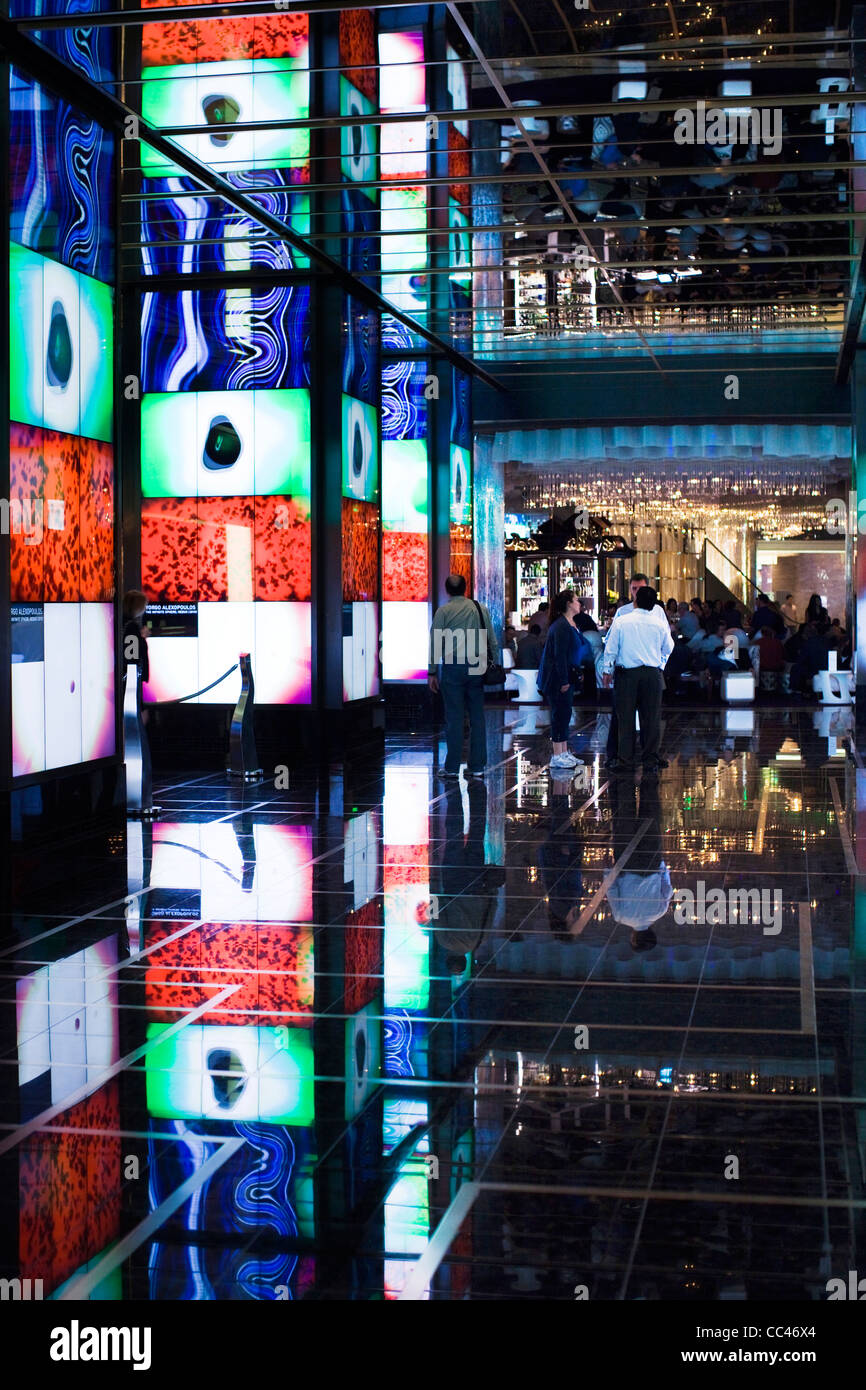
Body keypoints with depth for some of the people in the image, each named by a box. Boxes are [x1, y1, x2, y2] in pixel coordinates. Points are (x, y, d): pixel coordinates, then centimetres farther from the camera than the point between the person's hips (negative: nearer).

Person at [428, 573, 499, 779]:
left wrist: (432, 672, 1)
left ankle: (452, 768, 0)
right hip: (476, 667, 3)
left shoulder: (443, 611, 0)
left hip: (452, 667, -3)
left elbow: (435, 643, -2)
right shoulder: (480, 609, 9)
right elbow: (493, 641, 8)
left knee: (454, 718, -1)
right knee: (477, 717, 6)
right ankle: (477, 766, 7)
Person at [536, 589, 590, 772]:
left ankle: (564, 753, 19)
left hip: (566, 676, 10)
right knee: (560, 714, -8)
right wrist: (563, 681, -23)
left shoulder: (571, 624, 14)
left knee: (564, 714, 13)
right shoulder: (561, 626, -18)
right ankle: (557, 756, -5)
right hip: (556, 677, -10)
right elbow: (559, 654, -21)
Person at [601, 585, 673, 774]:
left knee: (626, 718, 3)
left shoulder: (621, 622, -4)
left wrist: (608, 671, 11)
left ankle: (625, 760, 3)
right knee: (651, 718, 7)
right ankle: (650, 760, 10)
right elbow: (668, 648, 15)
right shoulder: (659, 625, 0)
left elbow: (611, 649, 0)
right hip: (652, 673, 1)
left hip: (626, 674, -1)